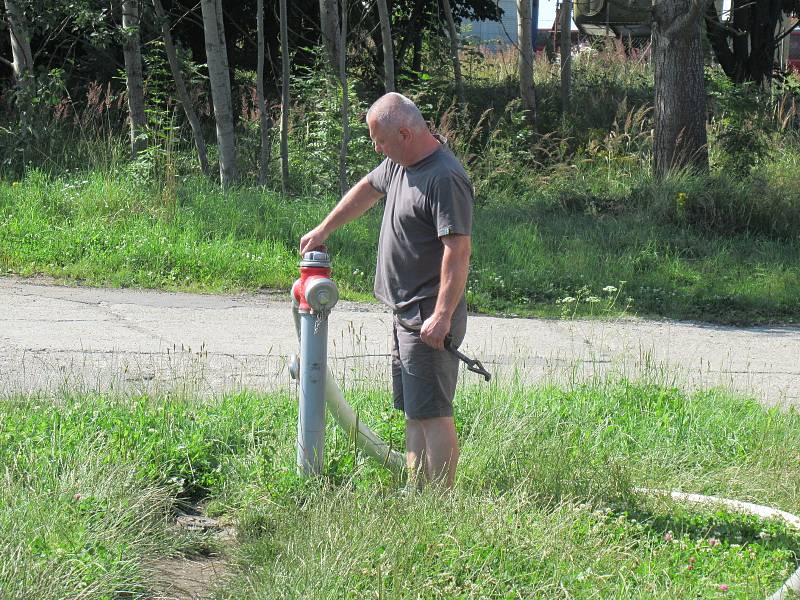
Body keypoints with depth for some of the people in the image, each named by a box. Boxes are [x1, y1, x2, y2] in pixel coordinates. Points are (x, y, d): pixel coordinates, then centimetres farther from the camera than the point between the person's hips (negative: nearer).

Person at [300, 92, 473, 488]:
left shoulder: (444, 178, -21)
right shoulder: (401, 162, 10)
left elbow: (458, 250, -26)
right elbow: (368, 189, 30)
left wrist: (442, 316, -28)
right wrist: (324, 229, 36)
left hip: (431, 319, -10)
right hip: (406, 312, 10)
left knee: (431, 413, -10)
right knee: (413, 413, 13)